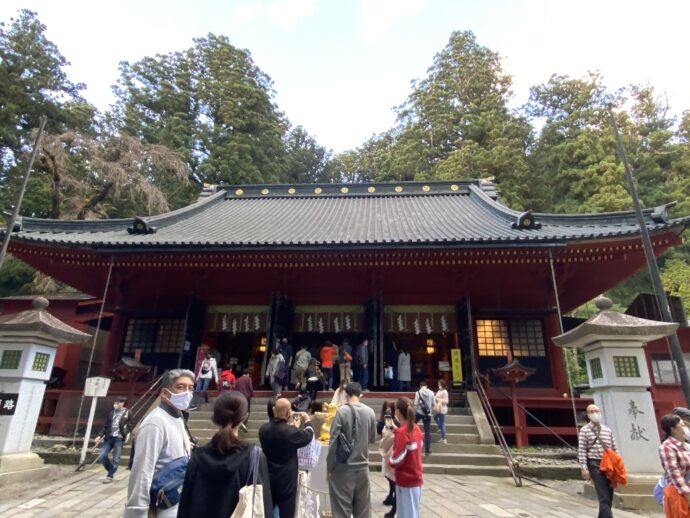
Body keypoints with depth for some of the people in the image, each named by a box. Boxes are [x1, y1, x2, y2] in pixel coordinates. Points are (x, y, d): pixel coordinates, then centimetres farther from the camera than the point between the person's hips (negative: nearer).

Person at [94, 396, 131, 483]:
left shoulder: (127, 413, -3)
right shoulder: (111, 413, 7)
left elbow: (130, 426, 1)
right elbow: (105, 426, 11)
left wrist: (124, 434, -11)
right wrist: (100, 436, 2)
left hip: (118, 439, -4)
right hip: (109, 437, 4)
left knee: (116, 459, -1)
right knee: (102, 456, 0)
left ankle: (110, 476, 13)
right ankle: (111, 470, 23)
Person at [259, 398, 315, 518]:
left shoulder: (263, 428, -9)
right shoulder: (291, 432, -25)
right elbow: (308, 436, -6)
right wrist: (307, 421, 12)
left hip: (267, 479, 5)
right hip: (286, 480, -5)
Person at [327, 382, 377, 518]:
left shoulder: (342, 411, -13)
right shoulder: (370, 412, -2)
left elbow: (334, 441, -14)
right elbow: (373, 439, 8)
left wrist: (329, 466, -5)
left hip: (343, 468, -3)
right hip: (363, 466, 4)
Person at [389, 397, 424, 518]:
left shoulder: (401, 432, -20)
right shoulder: (416, 429, 3)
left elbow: (397, 460, -23)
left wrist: (390, 462, -2)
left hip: (406, 481, -8)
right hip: (416, 478, 8)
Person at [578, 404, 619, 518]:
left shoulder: (607, 430, 13)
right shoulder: (584, 430, -1)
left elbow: (615, 449, 15)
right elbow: (582, 450, -6)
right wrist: (584, 468, -13)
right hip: (595, 464, -5)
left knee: (609, 496, 9)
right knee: (604, 497, -11)